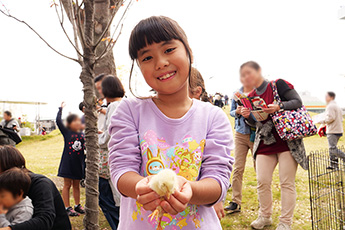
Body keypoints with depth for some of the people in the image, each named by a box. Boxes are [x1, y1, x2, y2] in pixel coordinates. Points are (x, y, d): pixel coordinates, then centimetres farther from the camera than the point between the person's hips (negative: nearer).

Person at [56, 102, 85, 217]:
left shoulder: (82, 134, 4)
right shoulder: (66, 132, -5)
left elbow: (85, 148, 10)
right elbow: (58, 121, -12)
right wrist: (61, 108, -8)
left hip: (78, 163, 4)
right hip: (67, 163, -4)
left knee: (76, 185, 14)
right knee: (67, 185, 4)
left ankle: (77, 205, 26)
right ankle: (67, 207, 10)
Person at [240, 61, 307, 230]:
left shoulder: (278, 85, -4)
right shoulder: (251, 97, 12)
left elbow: (298, 102, -8)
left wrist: (279, 107, -23)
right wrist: (247, 116, -5)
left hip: (287, 140, -5)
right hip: (264, 143, 5)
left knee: (287, 183, -2)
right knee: (262, 181, 0)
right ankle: (265, 216, 21)